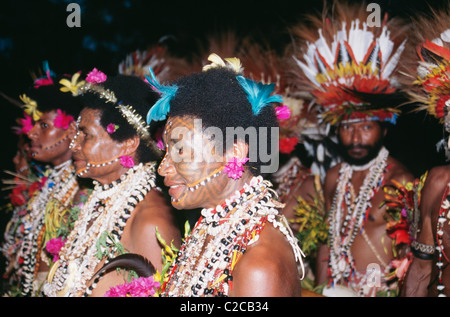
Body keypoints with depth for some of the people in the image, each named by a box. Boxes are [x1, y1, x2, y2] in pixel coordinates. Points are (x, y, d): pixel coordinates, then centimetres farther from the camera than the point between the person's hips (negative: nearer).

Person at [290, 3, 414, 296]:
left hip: (381, 291, -5)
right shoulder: (335, 177, 8)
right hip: (336, 290, 5)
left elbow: (409, 255, -10)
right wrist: (322, 290, 9)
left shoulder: (399, 180, -10)